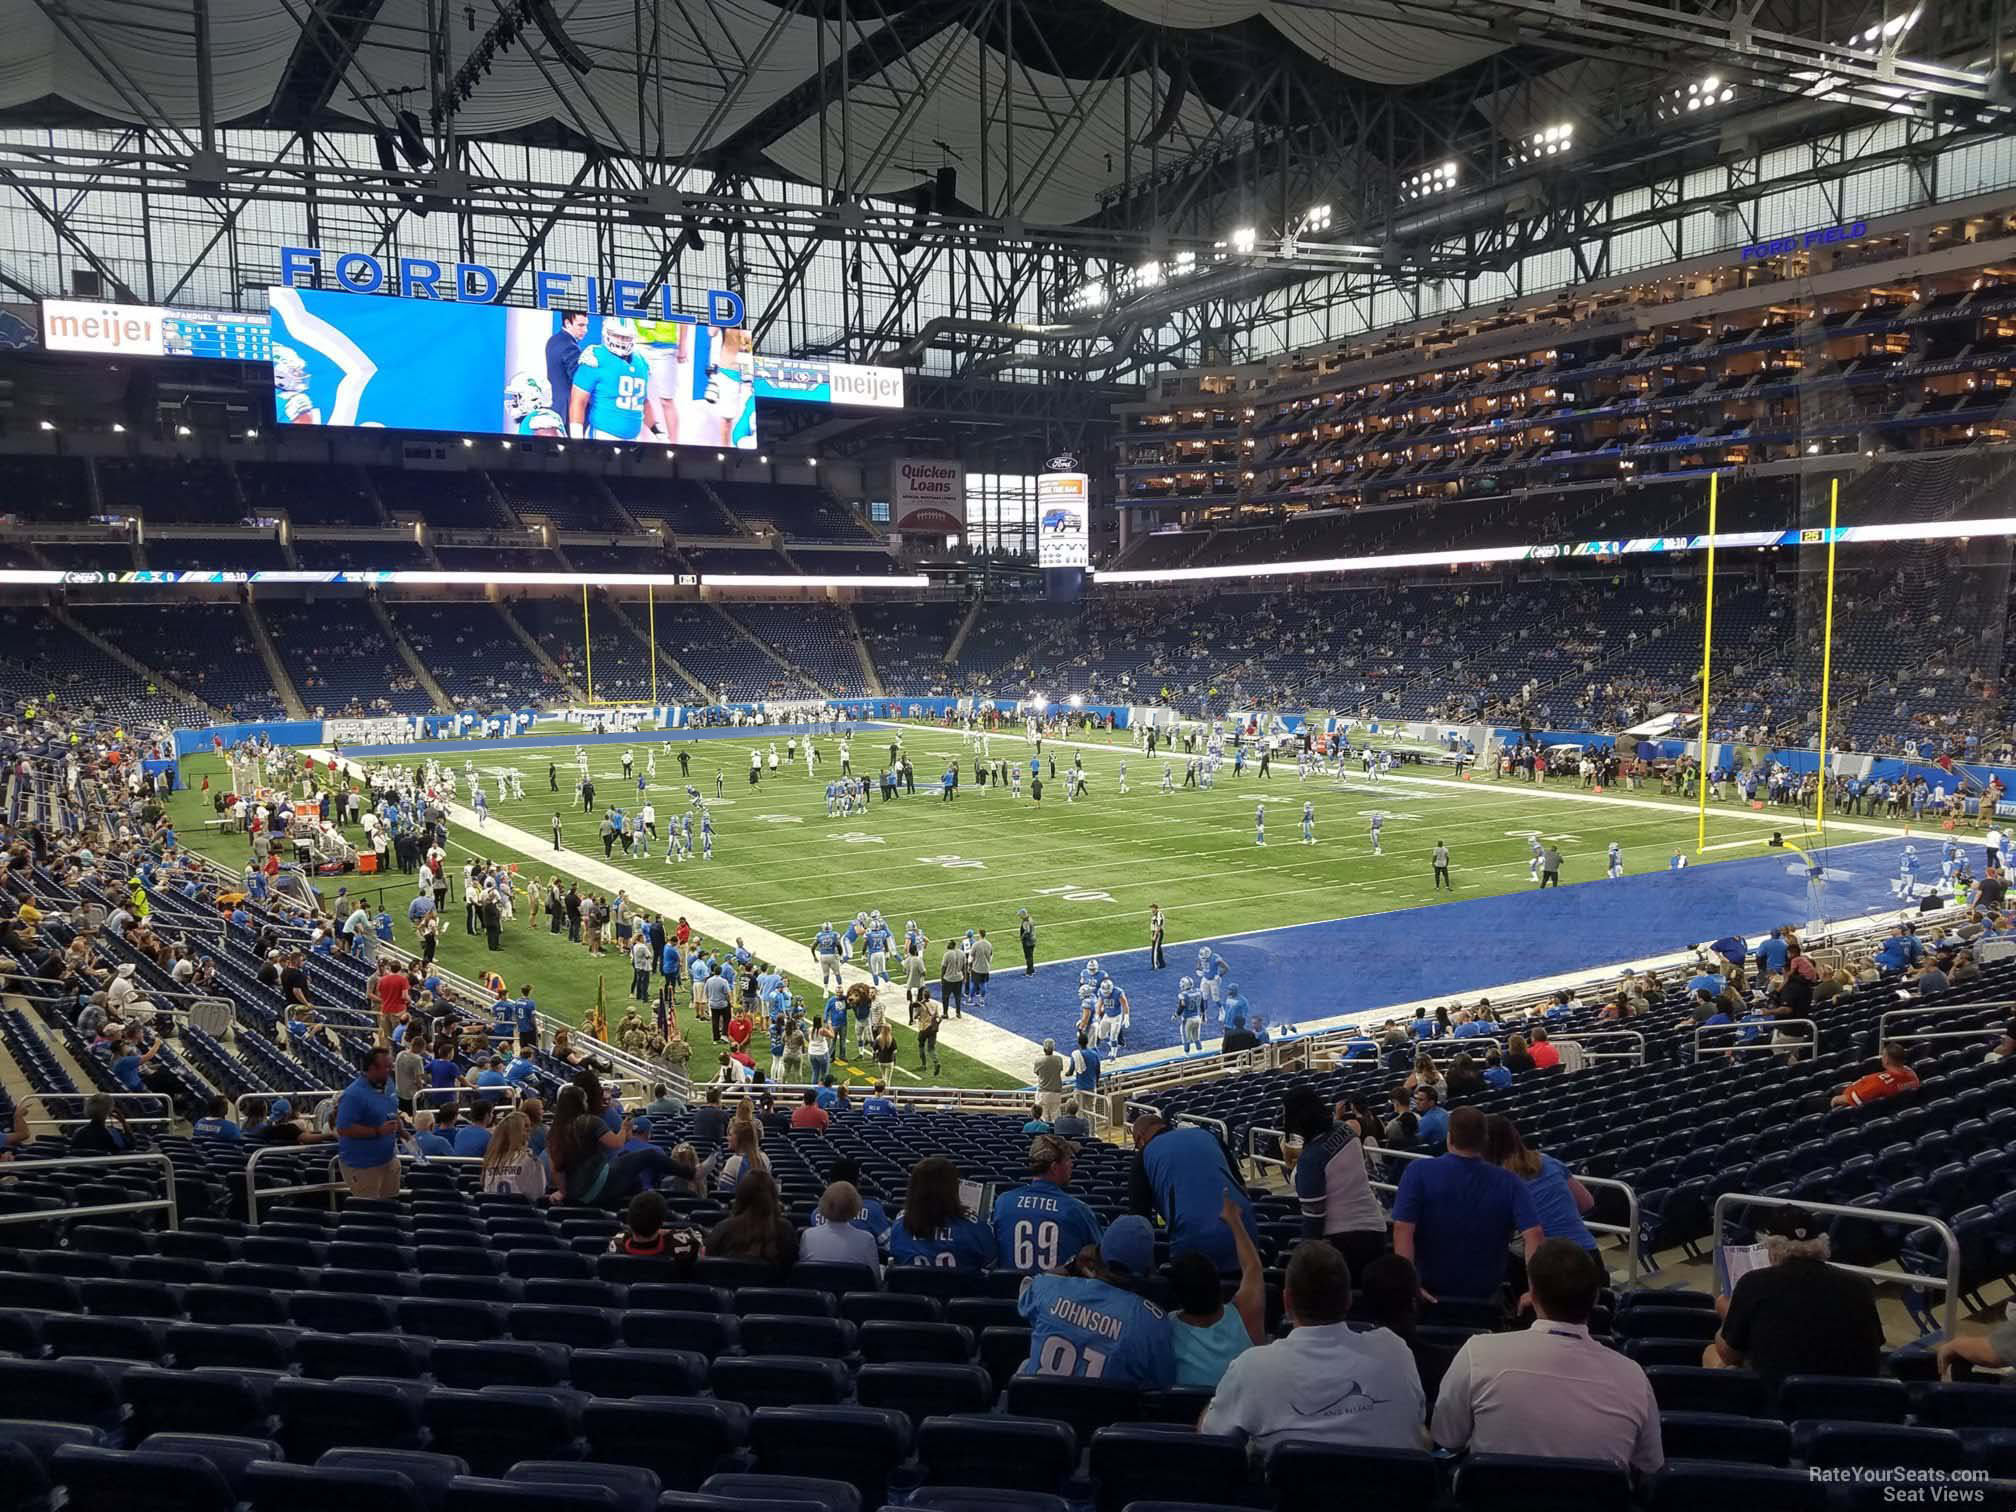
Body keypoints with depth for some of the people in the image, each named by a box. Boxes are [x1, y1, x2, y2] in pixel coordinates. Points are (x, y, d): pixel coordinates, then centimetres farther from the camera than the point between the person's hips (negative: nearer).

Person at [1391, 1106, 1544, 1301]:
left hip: (1430, 1291, -1)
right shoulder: (1509, 1182, -10)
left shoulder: (1419, 1171, -15)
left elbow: (1402, 1230, -24)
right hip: (1486, 1292, 1)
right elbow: (1534, 1235, -21)